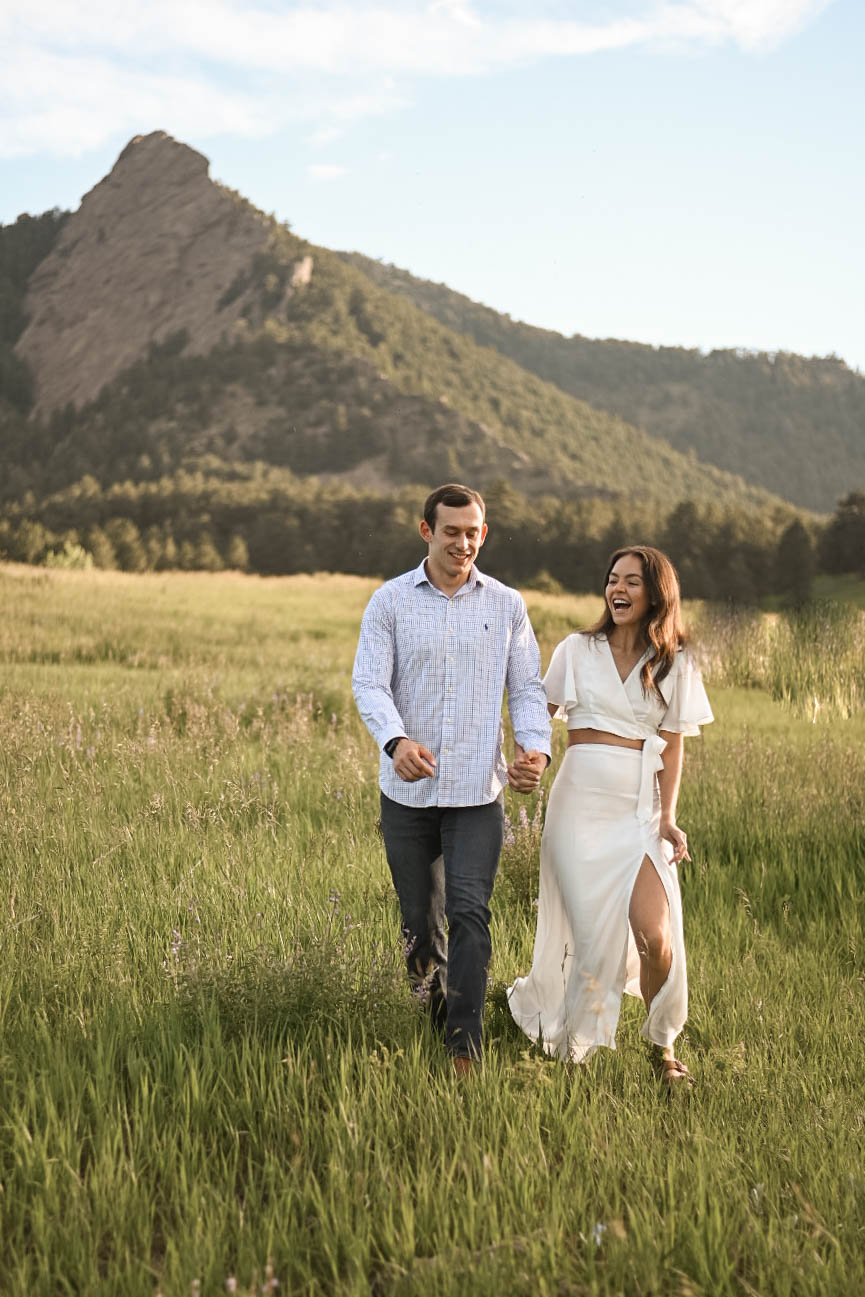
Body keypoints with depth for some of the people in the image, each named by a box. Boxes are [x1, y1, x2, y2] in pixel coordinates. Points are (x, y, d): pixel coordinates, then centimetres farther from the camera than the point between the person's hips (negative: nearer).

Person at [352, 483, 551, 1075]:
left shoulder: (506, 605, 5)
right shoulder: (390, 601, 0)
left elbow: (527, 688, 6)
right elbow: (370, 683, -8)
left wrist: (537, 747, -15)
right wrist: (396, 740, -28)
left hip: (477, 789, -1)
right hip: (408, 789, 1)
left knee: (469, 911, -12)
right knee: (419, 917, 13)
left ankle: (465, 1050, -9)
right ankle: (431, 1005, 39)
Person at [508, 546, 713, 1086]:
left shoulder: (674, 665, 9)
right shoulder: (578, 650, 8)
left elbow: (672, 746, 7)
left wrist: (668, 817, -3)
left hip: (639, 811, 0)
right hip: (580, 804, 0)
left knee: (654, 935, -14)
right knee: (591, 934, -5)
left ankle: (662, 1046, 9)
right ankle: (566, 1041, 21)